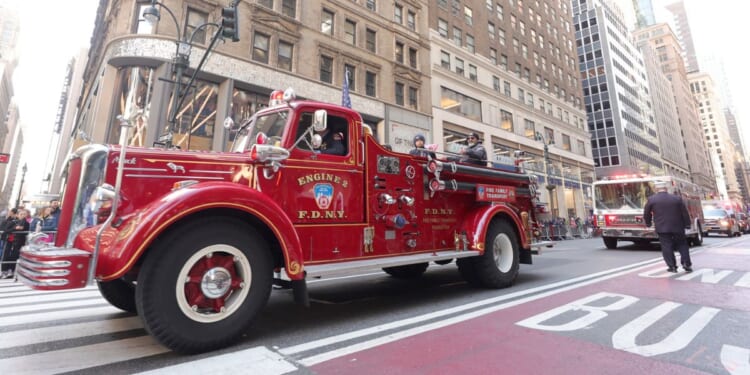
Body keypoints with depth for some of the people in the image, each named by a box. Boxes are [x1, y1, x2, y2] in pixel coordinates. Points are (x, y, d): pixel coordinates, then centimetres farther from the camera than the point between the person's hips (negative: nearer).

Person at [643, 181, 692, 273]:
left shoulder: (651, 199, -3)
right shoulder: (677, 199, 3)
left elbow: (646, 214, 5)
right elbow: (685, 213, 6)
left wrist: (648, 224, 19)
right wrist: (687, 224, 15)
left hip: (662, 228, -2)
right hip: (677, 227, 2)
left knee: (666, 247, 2)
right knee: (682, 245, 15)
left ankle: (672, 266, 3)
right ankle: (686, 263, 9)